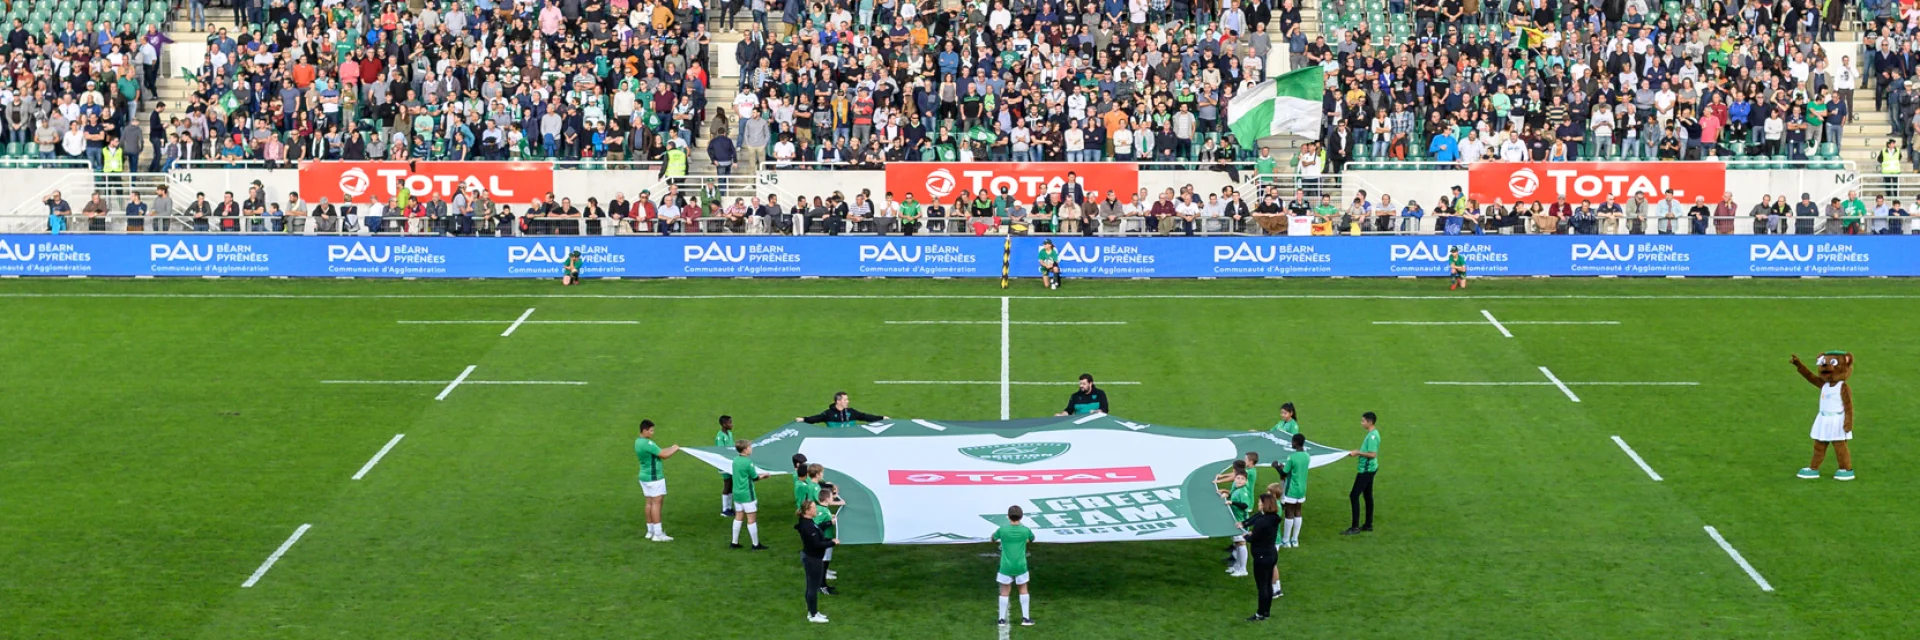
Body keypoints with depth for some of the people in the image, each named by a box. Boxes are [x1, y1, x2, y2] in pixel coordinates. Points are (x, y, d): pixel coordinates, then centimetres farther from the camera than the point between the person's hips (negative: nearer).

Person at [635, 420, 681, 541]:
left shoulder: (638, 442, 10)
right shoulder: (647, 444, -22)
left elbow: (658, 452, 15)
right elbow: (663, 455, -19)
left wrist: (671, 449, 9)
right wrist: (674, 449, -3)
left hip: (644, 476, 10)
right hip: (654, 477, -10)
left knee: (650, 503, 14)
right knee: (657, 503, -7)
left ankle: (650, 531, 19)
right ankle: (658, 534, -7)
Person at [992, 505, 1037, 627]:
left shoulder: (1002, 529, -11)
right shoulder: (1025, 530, -7)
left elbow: (993, 538, 8)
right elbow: (1032, 538, 16)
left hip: (1006, 566, -1)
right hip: (1020, 566, 1)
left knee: (1004, 591, 9)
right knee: (1023, 589, 15)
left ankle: (1002, 619, 10)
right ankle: (1025, 618, 15)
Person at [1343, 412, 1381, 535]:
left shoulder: (1373, 436, -21)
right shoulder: (1372, 433, 10)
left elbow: (1372, 454, -25)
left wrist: (1358, 453, -18)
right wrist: (1357, 452, 9)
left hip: (1366, 470, -11)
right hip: (1369, 469, 11)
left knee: (1354, 495, -8)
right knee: (1368, 496, 16)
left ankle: (1355, 527, -6)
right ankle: (1368, 524, 24)